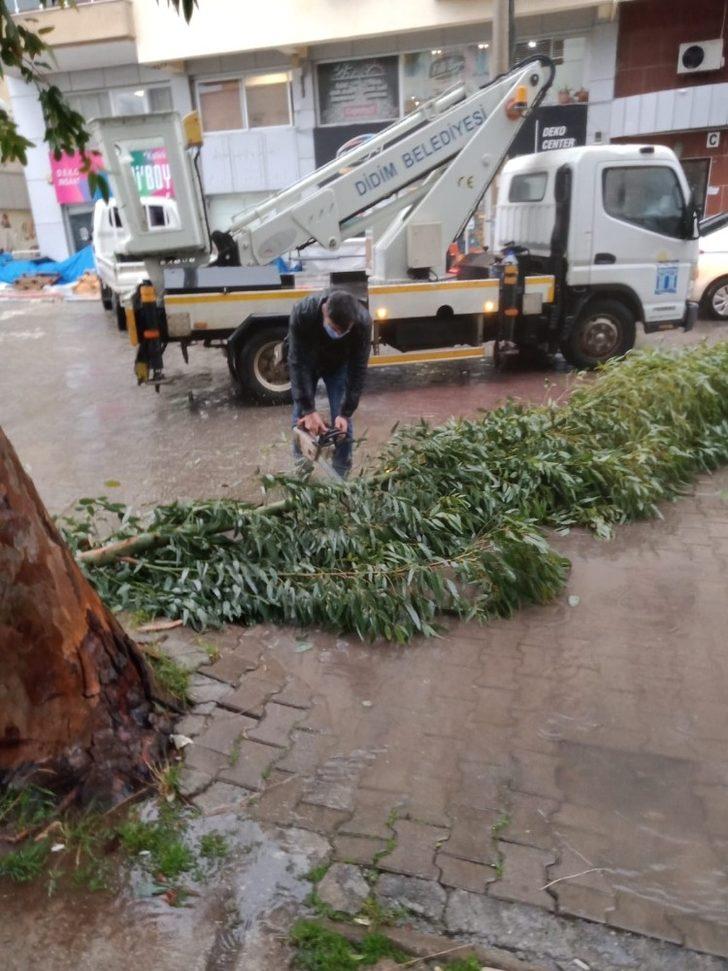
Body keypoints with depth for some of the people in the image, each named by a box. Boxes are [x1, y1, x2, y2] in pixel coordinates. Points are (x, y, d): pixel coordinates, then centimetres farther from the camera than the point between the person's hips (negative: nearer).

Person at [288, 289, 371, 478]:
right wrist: (308, 409, -35)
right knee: (301, 417, 3)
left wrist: (345, 413, -29)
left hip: (339, 365, 0)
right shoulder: (302, 313, -39)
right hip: (306, 361, 0)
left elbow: (357, 369, -27)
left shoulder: (363, 322, -37)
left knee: (342, 420, -5)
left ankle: (341, 475, 11)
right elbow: (297, 363, -33)